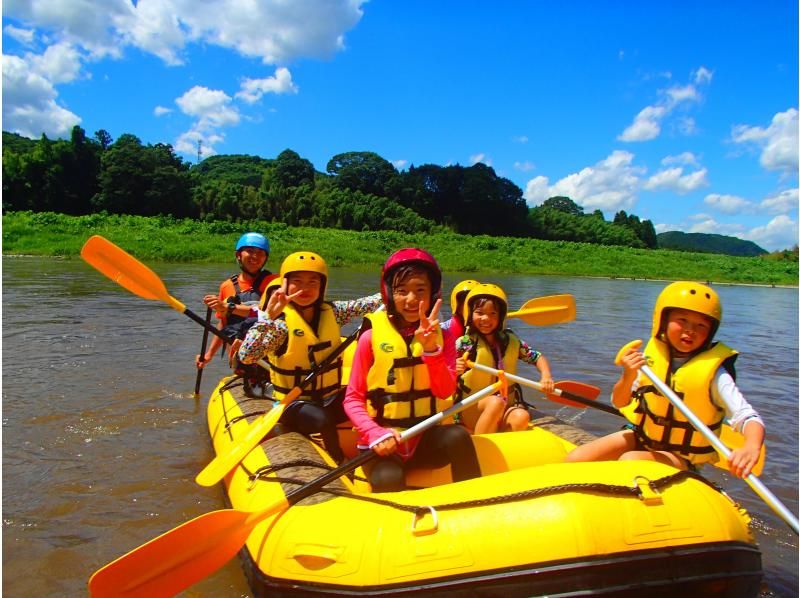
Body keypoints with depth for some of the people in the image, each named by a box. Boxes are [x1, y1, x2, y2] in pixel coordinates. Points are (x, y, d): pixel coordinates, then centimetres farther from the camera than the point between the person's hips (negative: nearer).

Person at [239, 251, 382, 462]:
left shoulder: (331, 311, 2)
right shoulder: (281, 321, -13)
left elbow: (369, 303, -4)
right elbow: (245, 356, -25)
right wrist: (268, 316, -33)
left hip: (330, 397, 5)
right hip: (294, 403, -5)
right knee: (325, 421, -33)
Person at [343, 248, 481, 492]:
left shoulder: (443, 336, 3)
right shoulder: (372, 337, -5)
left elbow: (445, 391, -11)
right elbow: (353, 399, -3)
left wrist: (430, 348, -25)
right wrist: (375, 433, -20)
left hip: (428, 439, 3)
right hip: (382, 443, -3)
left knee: (458, 436, -28)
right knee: (389, 480, -33)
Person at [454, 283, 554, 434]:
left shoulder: (511, 341, 4)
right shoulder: (463, 343, -7)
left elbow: (537, 357, 14)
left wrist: (546, 376, -6)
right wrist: (454, 371, -33)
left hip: (505, 407, 4)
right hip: (470, 409, -3)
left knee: (521, 417, -28)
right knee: (495, 402, -34)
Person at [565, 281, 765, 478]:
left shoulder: (713, 372, -17)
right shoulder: (653, 355, -6)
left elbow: (748, 417, -23)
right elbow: (619, 403, -3)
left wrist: (752, 447, -46)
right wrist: (628, 377, -25)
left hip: (678, 457, -4)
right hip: (641, 436, 4)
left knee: (629, 462, -32)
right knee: (574, 460, -11)